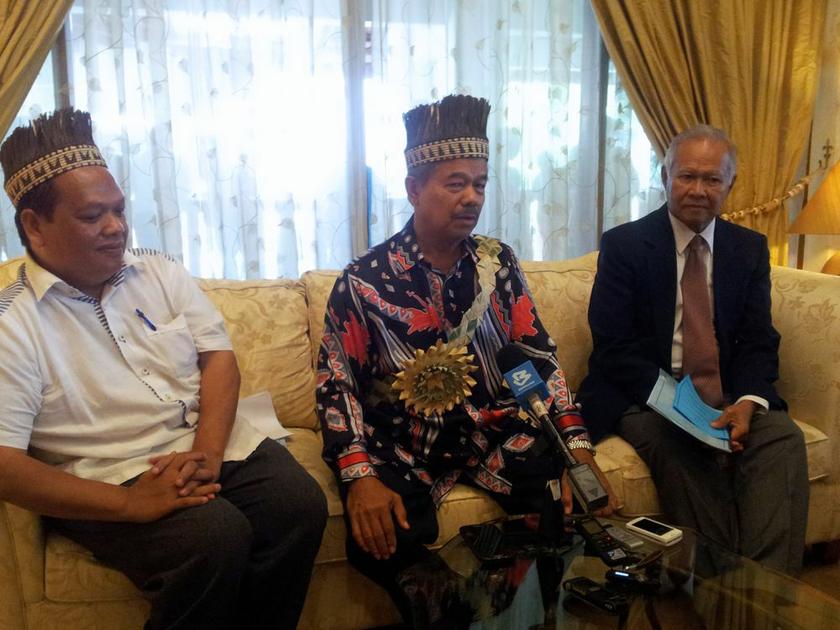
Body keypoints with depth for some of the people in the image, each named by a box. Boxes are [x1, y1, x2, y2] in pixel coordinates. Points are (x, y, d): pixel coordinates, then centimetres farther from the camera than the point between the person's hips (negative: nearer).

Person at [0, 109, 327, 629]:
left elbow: (220, 357, 3)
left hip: (213, 443, 5)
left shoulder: (162, 273, 9)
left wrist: (206, 453, -15)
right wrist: (130, 503, -24)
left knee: (301, 504, -20)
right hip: (107, 479, -4)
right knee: (216, 535, -30)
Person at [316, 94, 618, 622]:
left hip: (494, 429, 3)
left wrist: (579, 449, -11)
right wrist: (360, 476, -21)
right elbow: (337, 383, -7)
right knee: (381, 539, -27)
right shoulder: (365, 280, -6)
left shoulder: (499, 263, 4)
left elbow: (539, 356, 2)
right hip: (402, 444, -2)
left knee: (576, 501, -19)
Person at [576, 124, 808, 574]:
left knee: (784, 437, -23)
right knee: (679, 447, -32)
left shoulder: (750, 248, 11)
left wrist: (748, 401, -16)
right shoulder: (623, 245, -2)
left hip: (728, 399, 4)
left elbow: (759, 342, 5)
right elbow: (612, 346, -9)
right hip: (643, 399, -3)